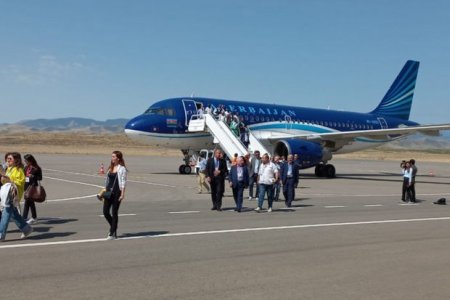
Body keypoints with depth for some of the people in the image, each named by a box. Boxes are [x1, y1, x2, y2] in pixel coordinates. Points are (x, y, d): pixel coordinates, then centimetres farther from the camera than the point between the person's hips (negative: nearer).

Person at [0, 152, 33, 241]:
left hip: (14, 195, -9)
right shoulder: (9, 169, 16)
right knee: (14, 214, 15)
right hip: (8, 194, 9)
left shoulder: (19, 170, -11)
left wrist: (9, 179, -25)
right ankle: (26, 229, 26)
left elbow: (20, 182, -18)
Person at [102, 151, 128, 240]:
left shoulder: (122, 169, -6)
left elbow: (123, 182, -10)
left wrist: (122, 194, -16)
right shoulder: (110, 168, 14)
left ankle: (112, 234, 6)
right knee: (105, 212, 4)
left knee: (114, 213, -1)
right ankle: (113, 227, 27)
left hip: (117, 192, -7)